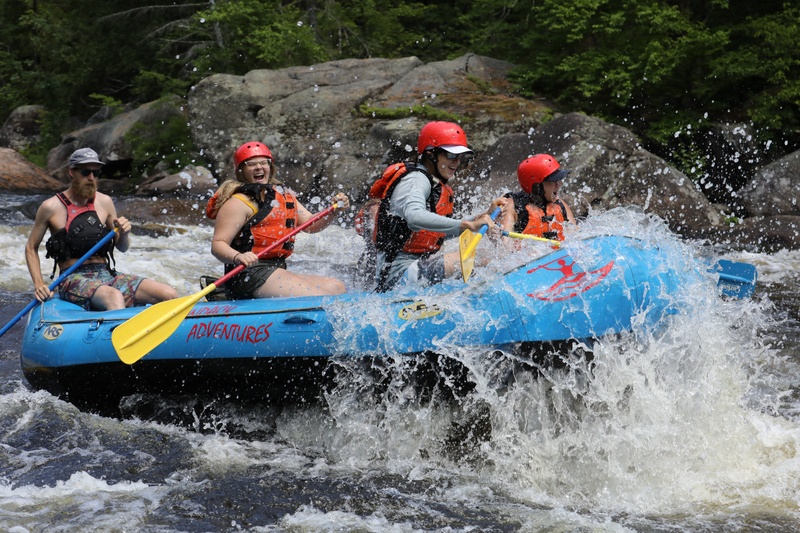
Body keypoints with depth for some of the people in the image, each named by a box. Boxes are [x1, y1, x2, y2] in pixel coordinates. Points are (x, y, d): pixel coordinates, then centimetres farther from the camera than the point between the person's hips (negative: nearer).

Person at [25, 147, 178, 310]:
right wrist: (39, 285, -3)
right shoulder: (51, 207, -1)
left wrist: (123, 234, -4)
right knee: (114, 297, -41)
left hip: (106, 275, 5)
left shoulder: (105, 202, 11)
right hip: (73, 279, -5)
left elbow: (122, 248, 19)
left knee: (169, 295, -17)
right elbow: (31, 248, 9)